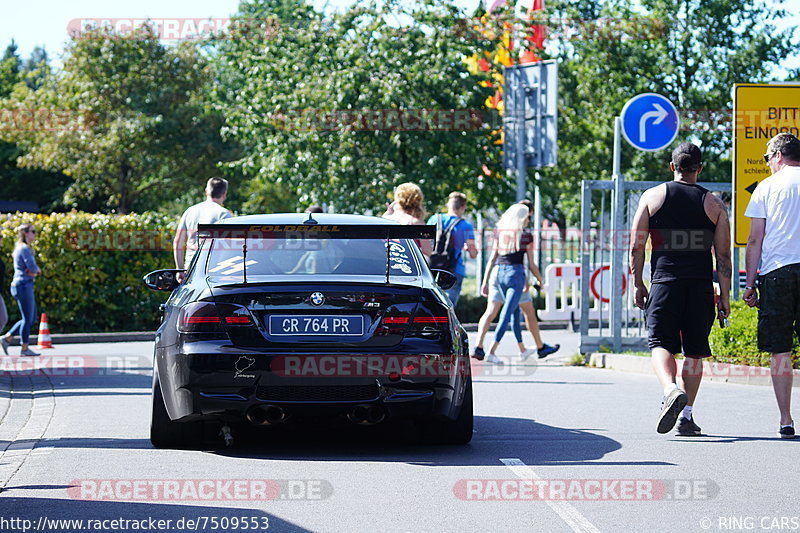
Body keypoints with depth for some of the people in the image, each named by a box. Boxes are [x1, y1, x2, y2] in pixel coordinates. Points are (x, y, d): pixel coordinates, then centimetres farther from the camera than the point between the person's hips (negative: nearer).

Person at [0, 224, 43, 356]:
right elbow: (33, 268, -19)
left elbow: (33, 269, 18)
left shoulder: (20, 248, 18)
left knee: (31, 319, 14)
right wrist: (37, 270, 3)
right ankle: (24, 348, 2)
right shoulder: (24, 249, -13)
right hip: (23, 285, -10)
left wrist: (35, 270, -5)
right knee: (27, 319, -4)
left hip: (21, 286, 10)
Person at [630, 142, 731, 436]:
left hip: (665, 282, -1)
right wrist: (724, 296, 9)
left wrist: (638, 284, 11)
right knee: (694, 351, 9)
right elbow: (723, 255, 4)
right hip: (701, 285, 1)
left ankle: (671, 390, -27)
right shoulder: (713, 204, 6)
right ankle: (687, 417, 7)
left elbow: (636, 246, 3)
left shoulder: (652, 196, 5)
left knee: (660, 343, 1)